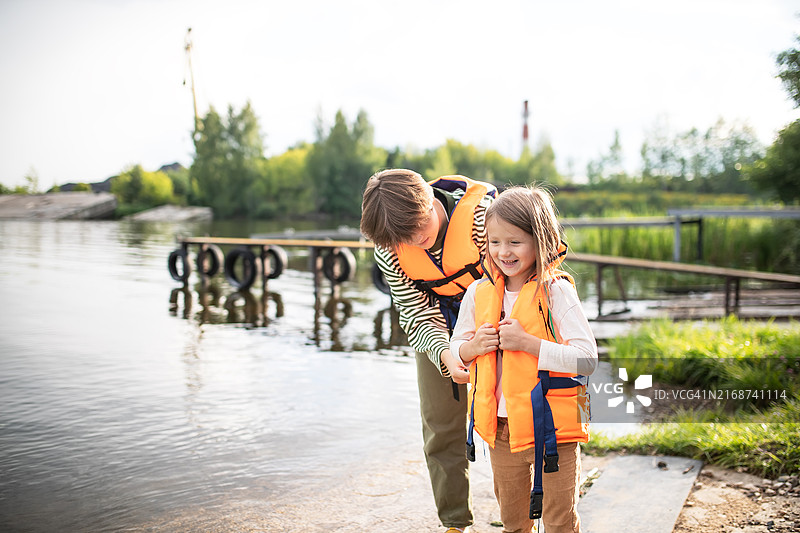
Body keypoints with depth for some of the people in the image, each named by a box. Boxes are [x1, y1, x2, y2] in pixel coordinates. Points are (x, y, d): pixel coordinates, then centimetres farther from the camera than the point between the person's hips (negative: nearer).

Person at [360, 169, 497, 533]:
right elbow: (415, 311, -15)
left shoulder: (481, 213, -33)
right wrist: (445, 355, -33)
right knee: (441, 424, 4)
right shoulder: (388, 246, -21)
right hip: (436, 327, 3)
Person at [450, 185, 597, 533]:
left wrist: (527, 342, -26)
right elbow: (456, 350, 12)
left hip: (551, 425, -5)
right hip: (501, 426, 5)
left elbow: (587, 360, -20)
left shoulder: (556, 292, -14)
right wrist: (474, 347, -11)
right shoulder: (479, 293, 1)